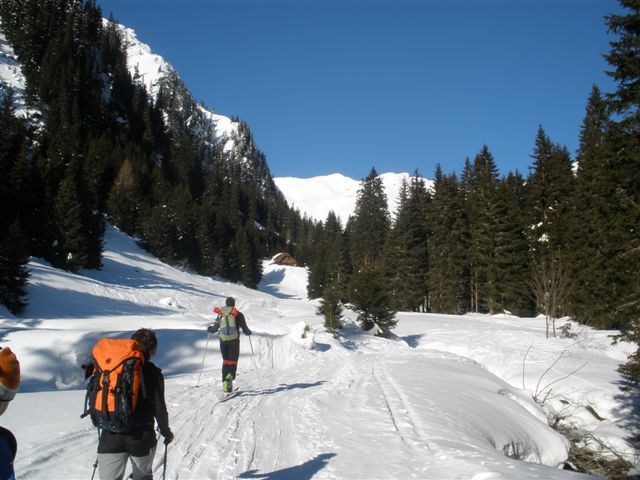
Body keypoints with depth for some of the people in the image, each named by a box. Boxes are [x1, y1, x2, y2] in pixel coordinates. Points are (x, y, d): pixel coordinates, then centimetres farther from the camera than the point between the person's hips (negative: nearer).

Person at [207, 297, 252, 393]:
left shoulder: (220, 314, 6)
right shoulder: (238, 314, -1)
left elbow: (215, 328, 13)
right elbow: (245, 328, -1)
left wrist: (209, 328, 35)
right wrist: (248, 332, 22)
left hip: (223, 341, 2)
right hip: (234, 341, -2)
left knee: (225, 361, 15)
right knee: (233, 361, 1)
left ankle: (225, 381, 5)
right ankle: (230, 377, -27)